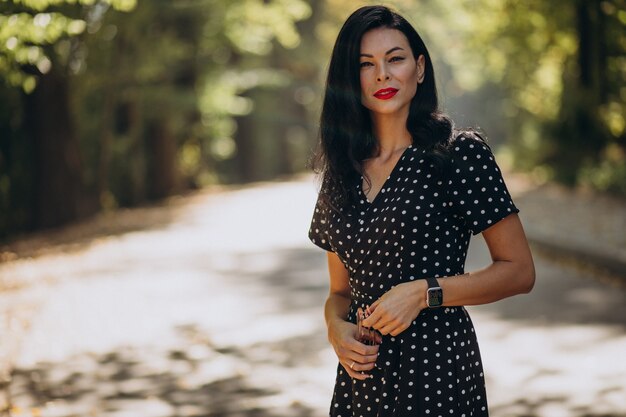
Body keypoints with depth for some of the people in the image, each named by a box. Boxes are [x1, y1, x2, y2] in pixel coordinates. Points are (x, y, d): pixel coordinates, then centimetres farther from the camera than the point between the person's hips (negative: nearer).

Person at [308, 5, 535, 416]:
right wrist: (336, 327, -7)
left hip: (438, 368, -4)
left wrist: (424, 292, -17)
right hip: (361, 377, 5)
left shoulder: (461, 153, -8)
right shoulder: (341, 172, 7)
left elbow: (519, 271, -7)